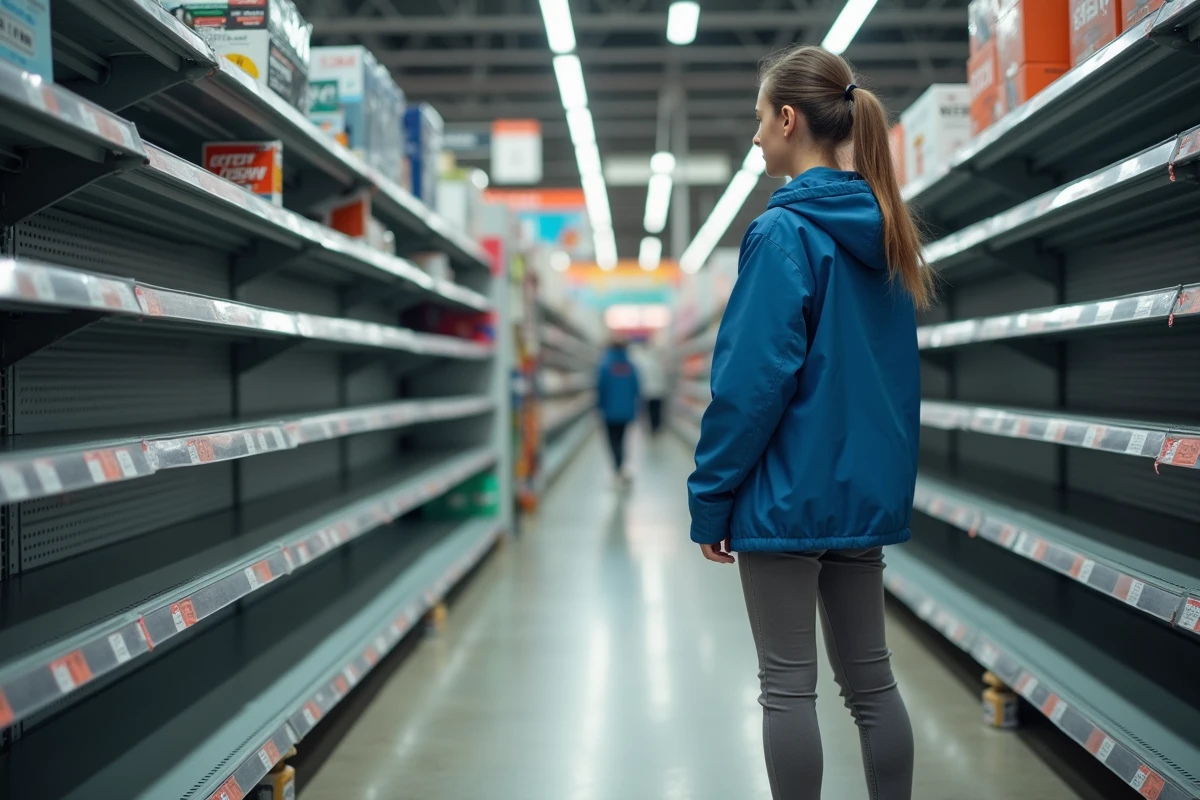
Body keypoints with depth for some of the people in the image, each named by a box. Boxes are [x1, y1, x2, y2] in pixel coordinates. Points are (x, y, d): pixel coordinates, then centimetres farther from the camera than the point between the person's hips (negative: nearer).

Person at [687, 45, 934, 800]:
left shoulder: (785, 234, -14)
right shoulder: (886, 233, 9)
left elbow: (754, 380, -17)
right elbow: (896, 373, 14)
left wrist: (710, 497, -9)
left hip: (788, 491, -7)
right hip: (868, 489, 8)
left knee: (788, 687, 2)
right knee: (871, 680, 13)